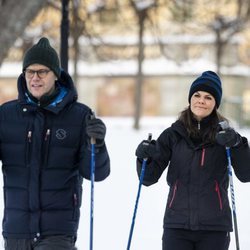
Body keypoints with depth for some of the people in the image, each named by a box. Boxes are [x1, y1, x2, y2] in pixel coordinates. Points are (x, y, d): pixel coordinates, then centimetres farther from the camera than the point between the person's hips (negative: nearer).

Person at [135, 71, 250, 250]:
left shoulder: (224, 134, 2)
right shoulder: (173, 135, 6)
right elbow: (149, 178, 5)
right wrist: (145, 158, -15)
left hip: (214, 227, -1)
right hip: (177, 224, 1)